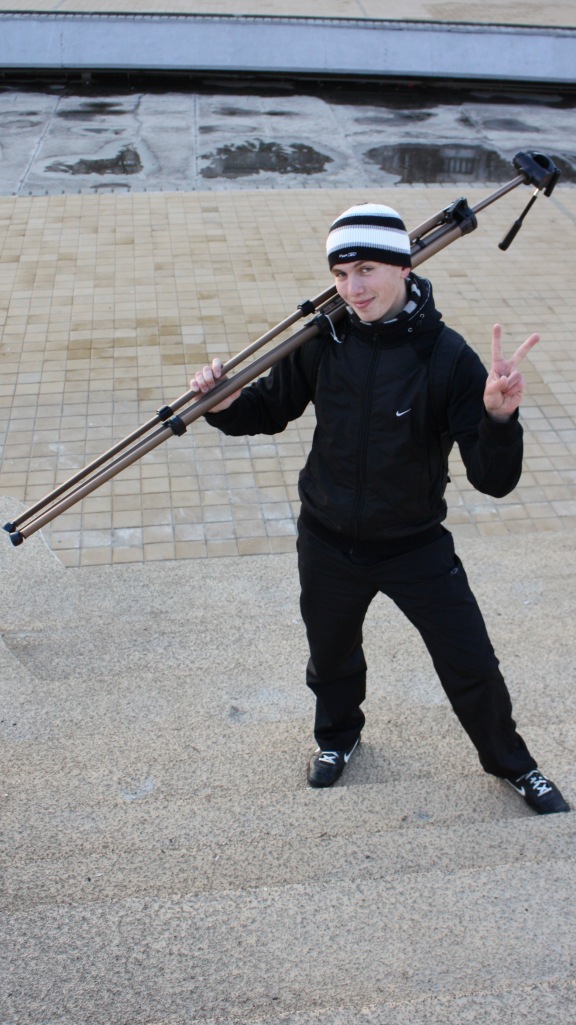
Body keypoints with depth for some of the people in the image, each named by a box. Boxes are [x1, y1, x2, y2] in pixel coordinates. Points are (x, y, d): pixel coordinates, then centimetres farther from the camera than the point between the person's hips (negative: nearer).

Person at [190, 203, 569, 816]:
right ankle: (337, 735, 55)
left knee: (472, 667, 6)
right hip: (329, 541, 3)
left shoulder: (447, 358, -20)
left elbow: (493, 480, -22)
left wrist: (499, 416, -41)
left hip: (417, 546, -2)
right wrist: (225, 404, -17)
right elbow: (270, 409, 4)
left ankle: (510, 762, 36)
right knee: (331, 657, 23)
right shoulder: (321, 341, -12)